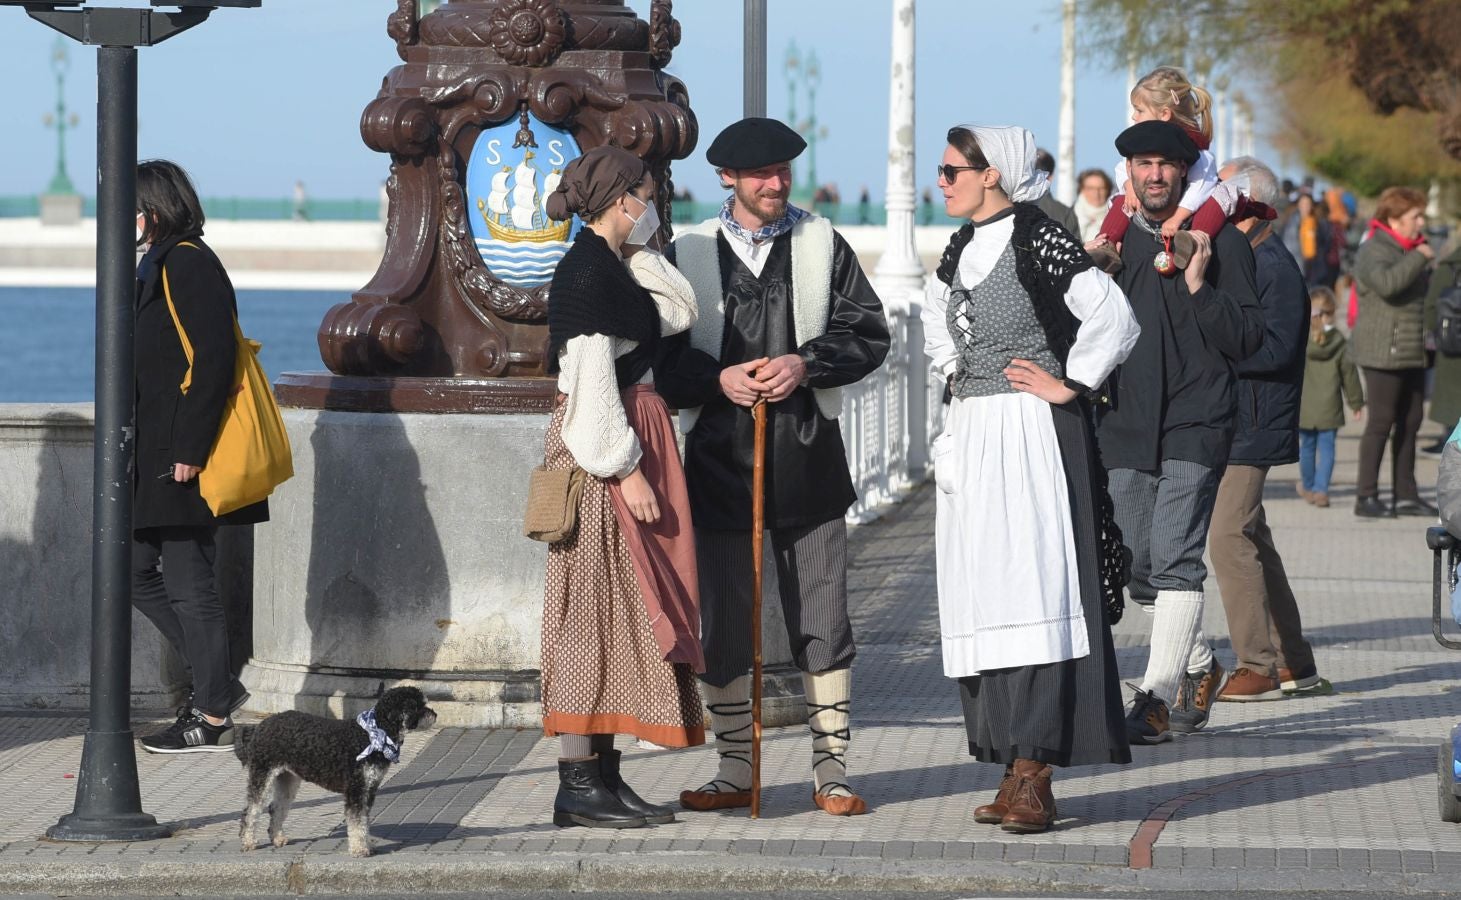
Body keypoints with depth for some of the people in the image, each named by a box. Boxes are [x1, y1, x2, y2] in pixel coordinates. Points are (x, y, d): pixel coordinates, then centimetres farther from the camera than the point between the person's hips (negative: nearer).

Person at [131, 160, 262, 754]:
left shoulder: (189, 265, -14)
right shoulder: (160, 266, 18)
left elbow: (213, 360, -21)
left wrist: (189, 450, -23)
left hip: (184, 462, -11)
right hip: (156, 459, 11)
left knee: (188, 584, -5)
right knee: (138, 574, 12)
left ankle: (212, 718, 3)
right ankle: (215, 682, 19)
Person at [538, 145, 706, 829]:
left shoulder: (609, 268, 14)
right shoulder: (587, 273, -15)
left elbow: (679, 313, 19)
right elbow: (592, 384, -20)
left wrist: (641, 253, 11)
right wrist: (626, 469, -21)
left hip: (629, 444, 10)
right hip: (603, 449, -10)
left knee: (622, 613, 10)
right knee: (593, 607, -9)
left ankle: (604, 774, 13)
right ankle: (579, 783, -8)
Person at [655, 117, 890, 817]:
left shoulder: (823, 246, 7)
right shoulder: (689, 255, 7)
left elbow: (868, 334, 3)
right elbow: (660, 358, 6)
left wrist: (807, 365, -12)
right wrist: (718, 379, -11)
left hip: (808, 462, -1)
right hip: (721, 460, 1)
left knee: (822, 624, 0)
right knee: (722, 627, 4)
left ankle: (830, 772, 7)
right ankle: (735, 773, 13)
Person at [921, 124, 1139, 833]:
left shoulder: (1036, 238, -11)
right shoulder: (963, 247, 14)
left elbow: (1113, 316, -19)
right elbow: (937, 315, 36)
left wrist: (1068, 384, -12)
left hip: (1032, 433, -9)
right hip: (972, 436, 9)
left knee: (1029, 590, -13)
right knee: (980, 593, 5)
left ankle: (1035, 778, -17)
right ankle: (1015, 772, 7)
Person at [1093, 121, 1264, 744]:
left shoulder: (1221, 242, 2)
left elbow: (1247, 339, -3)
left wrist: (1198, 286, -15)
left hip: (1196, 423, -5)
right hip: (1126, 427, 5)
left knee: (1176, 559, -15)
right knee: (1139, 569, 7)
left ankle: (1156, 697, -17)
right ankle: (1199, 666, 29)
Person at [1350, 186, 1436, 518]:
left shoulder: (1409, 251, 18)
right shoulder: (1373, 252, -11)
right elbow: (1386, 283, -31)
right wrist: (1419, 257, -22)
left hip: (1411, 354, 9)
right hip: (1383, 353, -9)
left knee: (1409, 423, 9)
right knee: (1381, 422, -8)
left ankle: (1406, 495, 14)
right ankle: (1366, 496, -5)